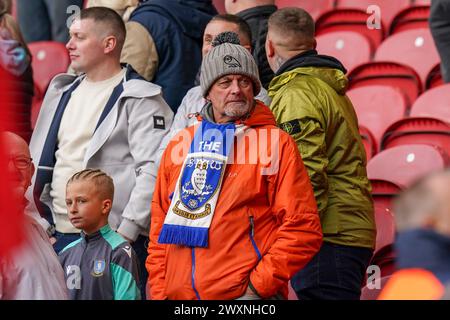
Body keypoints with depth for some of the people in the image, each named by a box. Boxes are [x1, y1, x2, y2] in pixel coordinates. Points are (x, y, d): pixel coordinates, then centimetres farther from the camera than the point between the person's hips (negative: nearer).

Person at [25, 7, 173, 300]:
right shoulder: (62, 91, 18)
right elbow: (39, 160, 21)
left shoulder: (139, 98, -5)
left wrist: (127, 231, -18)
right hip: (58, 235, 7)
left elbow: (153, 169, -13)